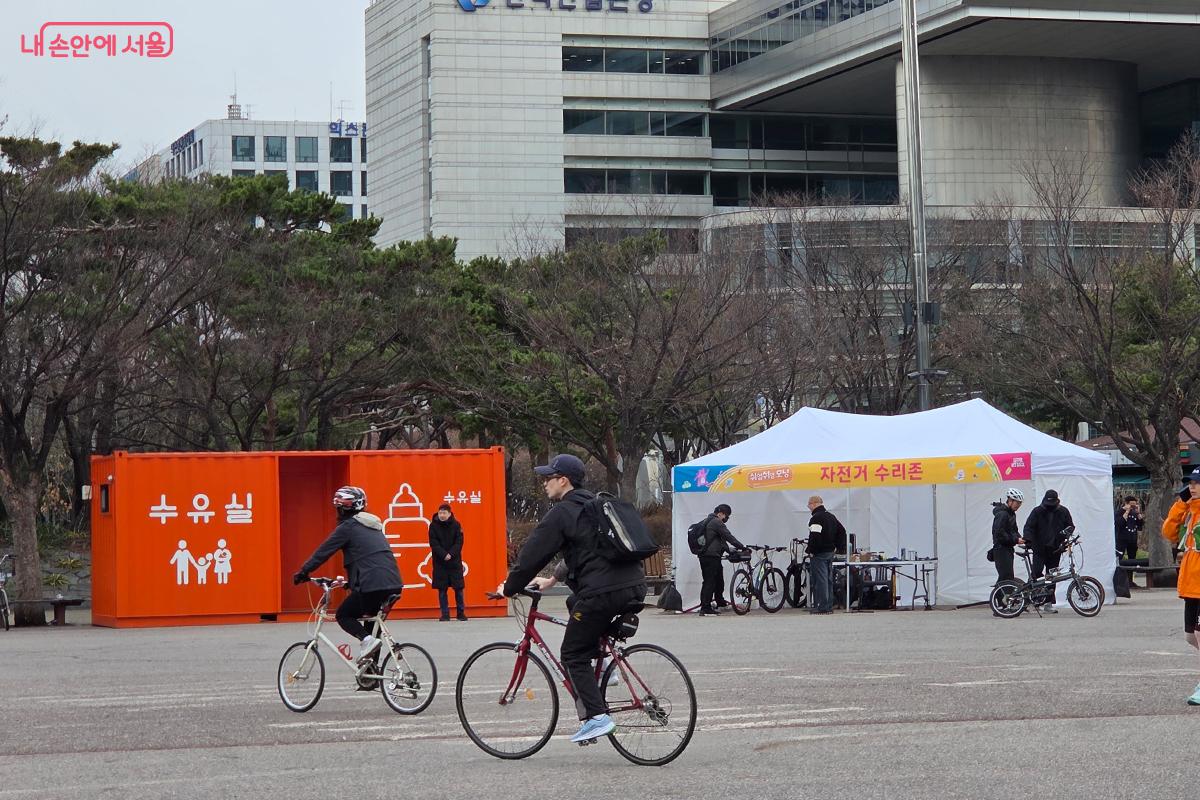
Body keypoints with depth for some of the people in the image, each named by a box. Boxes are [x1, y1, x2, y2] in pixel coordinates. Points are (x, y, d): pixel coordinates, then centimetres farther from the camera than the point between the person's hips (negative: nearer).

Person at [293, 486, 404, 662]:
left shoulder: (347, 527, -1)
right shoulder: (373, 525, 24)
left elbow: (323, 552, 0)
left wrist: (302, 573, 8)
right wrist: (351, 581, 37)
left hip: (372, 585, -8)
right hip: (393, 584, 8)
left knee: (344, 615, 11)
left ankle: (367, 639, -14)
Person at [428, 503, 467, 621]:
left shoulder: (456, 525, 0)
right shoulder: (434, 525, -1)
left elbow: (459, 542, -3)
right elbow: (433, 543, -6)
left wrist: (451, 554, -17)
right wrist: (444, 555, -17)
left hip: (455, 561, 0)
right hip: (440, 562, 0)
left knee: (458, 588, 1)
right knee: (442, 589, 0)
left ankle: (461, 613, 9)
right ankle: (445, 614, 5)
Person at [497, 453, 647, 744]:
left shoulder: (562, 513, -3)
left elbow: (533, 554, -2)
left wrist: (509, 588, 10)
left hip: (602, 592, -8)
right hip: (634, 587, 8)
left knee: (573, 656, 3)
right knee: (575, 604, 35)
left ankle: (596, 717, -9)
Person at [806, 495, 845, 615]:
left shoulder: (816, 518, -16)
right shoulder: (831, 516, 14)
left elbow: (815, 537, -25)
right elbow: (842, 531, 19)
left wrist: (809, 550, -14)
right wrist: (835, 545, 18)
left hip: (819, 554, -9)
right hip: (830, 553, 9)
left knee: (820, 580, -7)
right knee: (829, 579, 13)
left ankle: (823, 607, -9)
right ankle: (829, 606, 16)